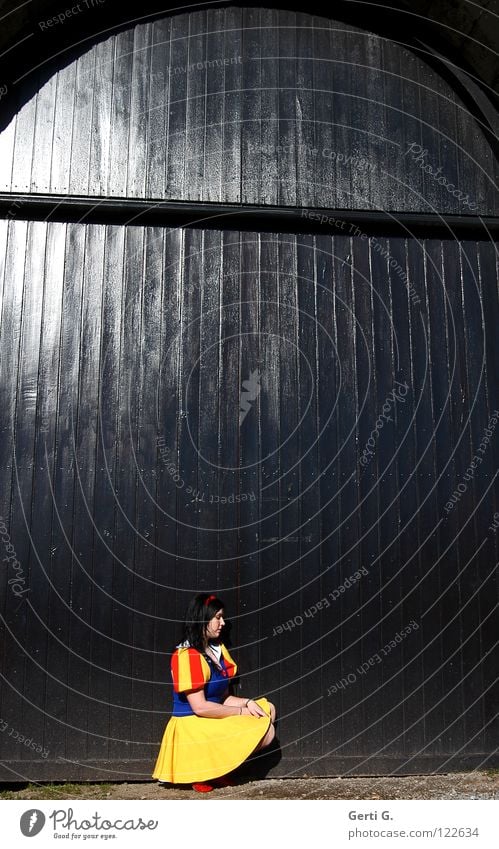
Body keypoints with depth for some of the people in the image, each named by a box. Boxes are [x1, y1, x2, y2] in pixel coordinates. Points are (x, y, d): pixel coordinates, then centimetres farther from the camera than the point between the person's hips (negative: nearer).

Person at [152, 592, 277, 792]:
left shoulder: (218, 650, 10)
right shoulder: (187, 656, -16)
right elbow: (200, 707, -20)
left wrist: (247, 702, -7)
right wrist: (241, 711, -12)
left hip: (216, 721, 9)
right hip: (193, 728, -9)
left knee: (267, 709, 2)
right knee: (261, 732, -17)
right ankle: (205, 772, -6)